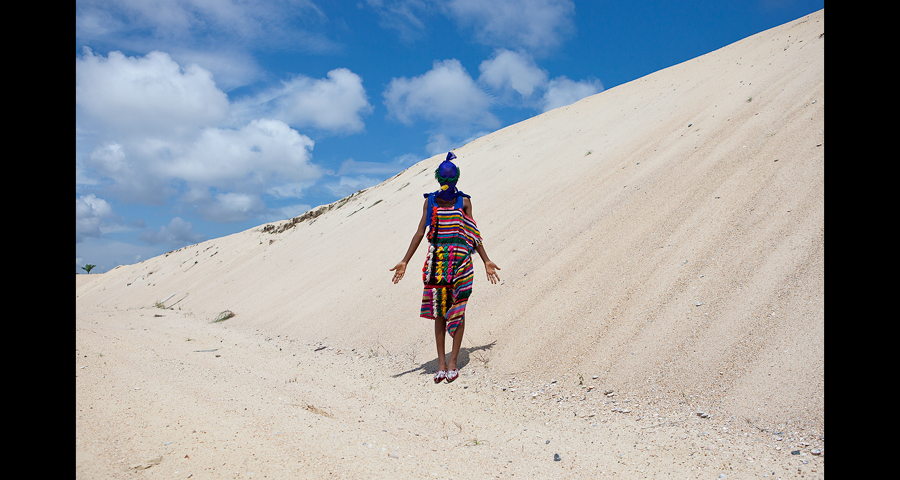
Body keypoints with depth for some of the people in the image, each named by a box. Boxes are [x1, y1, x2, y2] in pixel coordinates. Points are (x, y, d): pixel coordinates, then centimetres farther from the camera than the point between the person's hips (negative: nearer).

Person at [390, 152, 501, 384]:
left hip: (461, 258, -1)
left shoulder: (464, 201, 4)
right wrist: (404, 262, 1)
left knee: (457, 309, -1)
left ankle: (452, 361, 5)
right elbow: (420, 233, 5)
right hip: (437, 258, 1)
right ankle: (441, 362, 10)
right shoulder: (430, 201, 6)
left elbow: (473, 235, 7)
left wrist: (486, 261, 6)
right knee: (439, 310, 3)